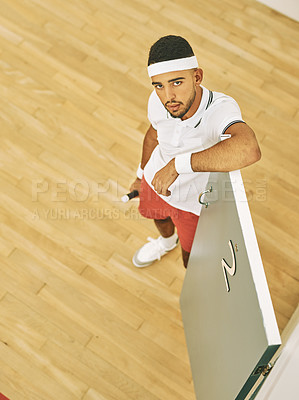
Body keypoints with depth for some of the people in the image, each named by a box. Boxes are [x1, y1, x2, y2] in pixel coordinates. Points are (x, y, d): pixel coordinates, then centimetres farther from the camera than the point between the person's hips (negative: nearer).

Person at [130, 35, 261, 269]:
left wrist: (177, 164, -62)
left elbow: (249, 150, -68)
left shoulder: (221, 108, -45)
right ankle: (167, 240, 74)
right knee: (157, 216, 36)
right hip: (156, 180, 4)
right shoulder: (158, 101, -27)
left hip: (195, 202, -4)